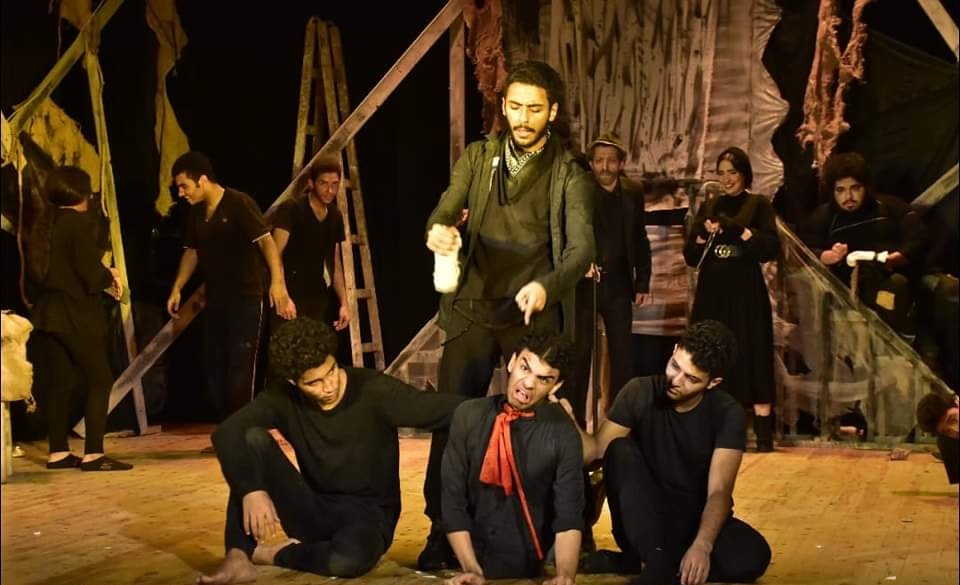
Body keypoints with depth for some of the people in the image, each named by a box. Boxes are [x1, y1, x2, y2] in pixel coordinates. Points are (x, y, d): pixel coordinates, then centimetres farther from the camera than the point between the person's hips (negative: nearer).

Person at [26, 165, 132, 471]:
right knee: (100, 381, -2)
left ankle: (58, 452, 14)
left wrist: (103, 274, 14)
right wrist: (110, 277, 3)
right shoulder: (81, 221, -11)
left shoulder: (44, 223, 11)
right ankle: (93, 454, -7)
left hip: (46, 313, 8)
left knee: (58, 383, 11)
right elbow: (89, 271, -19)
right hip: (77, 314, -8)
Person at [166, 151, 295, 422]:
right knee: (214, 366, 9)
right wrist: (177, 288, 14)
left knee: (240, 366, -9)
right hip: (215, 300, 7)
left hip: (246, 298, -7)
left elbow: (266, 241, -22)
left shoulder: (239, 203, -13)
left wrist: (277, 282, -35)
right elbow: (192, 252, 21)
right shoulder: (196, 212, 9)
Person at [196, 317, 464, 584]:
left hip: (368, 512, -3)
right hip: (314, 511, 3)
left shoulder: (373, 390, -15)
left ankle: (270, 553, -10)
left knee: (347, 560, -40)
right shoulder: (285, 396, -7)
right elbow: (226, 432, -20)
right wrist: (251, 490, -34)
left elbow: (446, 408, -21)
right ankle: (239, 558, -21)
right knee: (253, 439, -19)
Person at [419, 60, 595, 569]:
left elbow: (581, 247, -12)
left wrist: (546, 285, -33)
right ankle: (443, 529, 9)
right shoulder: (478, 157, 9)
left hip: (534, 314, -2)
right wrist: (438, 229, -27)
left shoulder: (569, 173, 0)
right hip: (472, 308, 2)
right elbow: (444, 212, -1)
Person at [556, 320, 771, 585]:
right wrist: (567, 420, -32)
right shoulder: (640, 392, -8)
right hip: (642, 523, 0)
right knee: (621, 450, -27)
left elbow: (719, 491, -22)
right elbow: (595, 450, -12)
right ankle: (657, 560, -35)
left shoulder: (728, 414, -12)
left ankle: (635, 561, -23)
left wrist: (702, 545, -40)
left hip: (696, 520, 0)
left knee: (754, 555, -31)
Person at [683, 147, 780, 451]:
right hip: (711, 293, 4)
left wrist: (739, 229, -17)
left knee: (753, 358, -5)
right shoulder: (708, 207, 13)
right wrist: (703, 234, -7)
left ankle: (764, 434, -4)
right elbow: (690, 257, 11)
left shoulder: (758, 204, 4)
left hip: (746, 293, -3)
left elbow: (771, 249, -8)